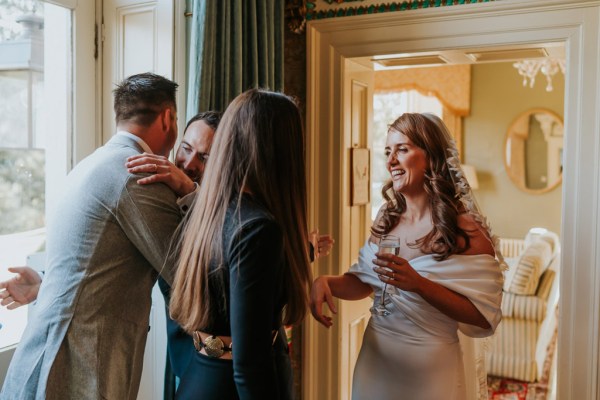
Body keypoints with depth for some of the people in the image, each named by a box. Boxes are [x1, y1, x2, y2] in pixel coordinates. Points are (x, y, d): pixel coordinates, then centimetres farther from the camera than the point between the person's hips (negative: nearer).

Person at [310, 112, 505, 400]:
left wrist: (419, 284, -29)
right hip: (374, 357, 5)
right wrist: (326, 282, -11)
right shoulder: (386, 220, 0)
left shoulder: (464, 231, -17)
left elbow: (483, 317, -18)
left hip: (428, 367, -5)